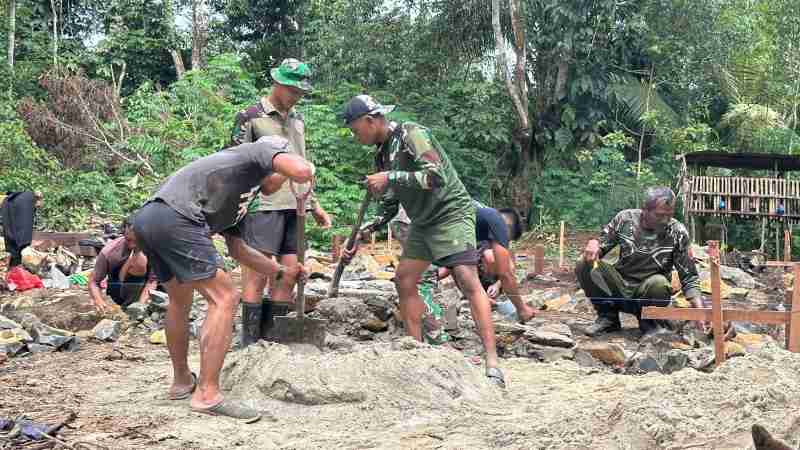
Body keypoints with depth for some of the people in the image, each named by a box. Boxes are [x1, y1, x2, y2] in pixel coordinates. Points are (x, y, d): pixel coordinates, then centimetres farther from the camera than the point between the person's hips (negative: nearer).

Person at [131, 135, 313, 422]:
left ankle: (182, 381, 40)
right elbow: (302, 171, -8)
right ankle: (207, 395, -5)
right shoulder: (259, 152, 11)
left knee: (180, 299, 27)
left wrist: (282, 272, 45)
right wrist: (307, 167, 16)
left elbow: (237, 250, 39)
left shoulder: (236, 202, 34)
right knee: (224, 299, -5)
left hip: (145, 218, 10)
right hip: (175, 218, -10)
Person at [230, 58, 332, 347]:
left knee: (288, 276, 5)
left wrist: (314, 205, 21)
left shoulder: (297, 119, 19)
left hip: (295, 207, 7)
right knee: (257, 275, -7)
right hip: (263, 206, -7)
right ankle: (250, 344, -2)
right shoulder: (251, 117, 0)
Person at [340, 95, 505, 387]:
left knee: (468, 280, -19)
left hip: (451, 213, -9)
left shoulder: (411, 134, -15)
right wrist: (362, 234, 8)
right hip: (423, 221, 10)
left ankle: (492, 362, -23)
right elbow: (389, 206, 18)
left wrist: (390, 178, -26)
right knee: (404, 280, 6)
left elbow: (437, 176, -28)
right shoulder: (382, 153, 11)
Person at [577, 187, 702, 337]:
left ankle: (647, 320, -2)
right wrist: (594, 244, -23)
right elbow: (602, 245, 3)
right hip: (619, 289, 2)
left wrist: (700, 311, -23)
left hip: (646, 293, -1)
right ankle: (608, 317, 0)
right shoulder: (624, 219, -7)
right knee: (584, 266, -22)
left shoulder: (678, 233, -10)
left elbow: (689, 277, -9)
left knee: (659, 284, -36)